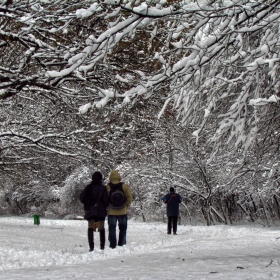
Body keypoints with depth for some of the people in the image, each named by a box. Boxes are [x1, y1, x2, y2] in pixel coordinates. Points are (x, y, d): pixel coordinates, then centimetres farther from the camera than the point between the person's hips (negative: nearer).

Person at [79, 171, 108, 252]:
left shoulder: (88, 187, -4)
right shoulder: (103, 188, -9)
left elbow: (81, 198, -2)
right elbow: (106, 200, -10)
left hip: (90, 210, 0)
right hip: (101, 211, 0)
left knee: (90, 228, 3)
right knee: (101, 228, 12)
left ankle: (91, 246, -10)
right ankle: (102, 246, 17)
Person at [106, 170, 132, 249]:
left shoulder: (107, 187, -12)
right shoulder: (124, 186, -10)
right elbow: (129, 197, -6)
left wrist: (107, 207, 8)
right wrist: (126, 206, 8)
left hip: (111, 212, -1)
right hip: (123, 212, 1)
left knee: (112, 228, 9)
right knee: (123, 228, 17)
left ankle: (113, 244, 7)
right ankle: (121, 243, 19)